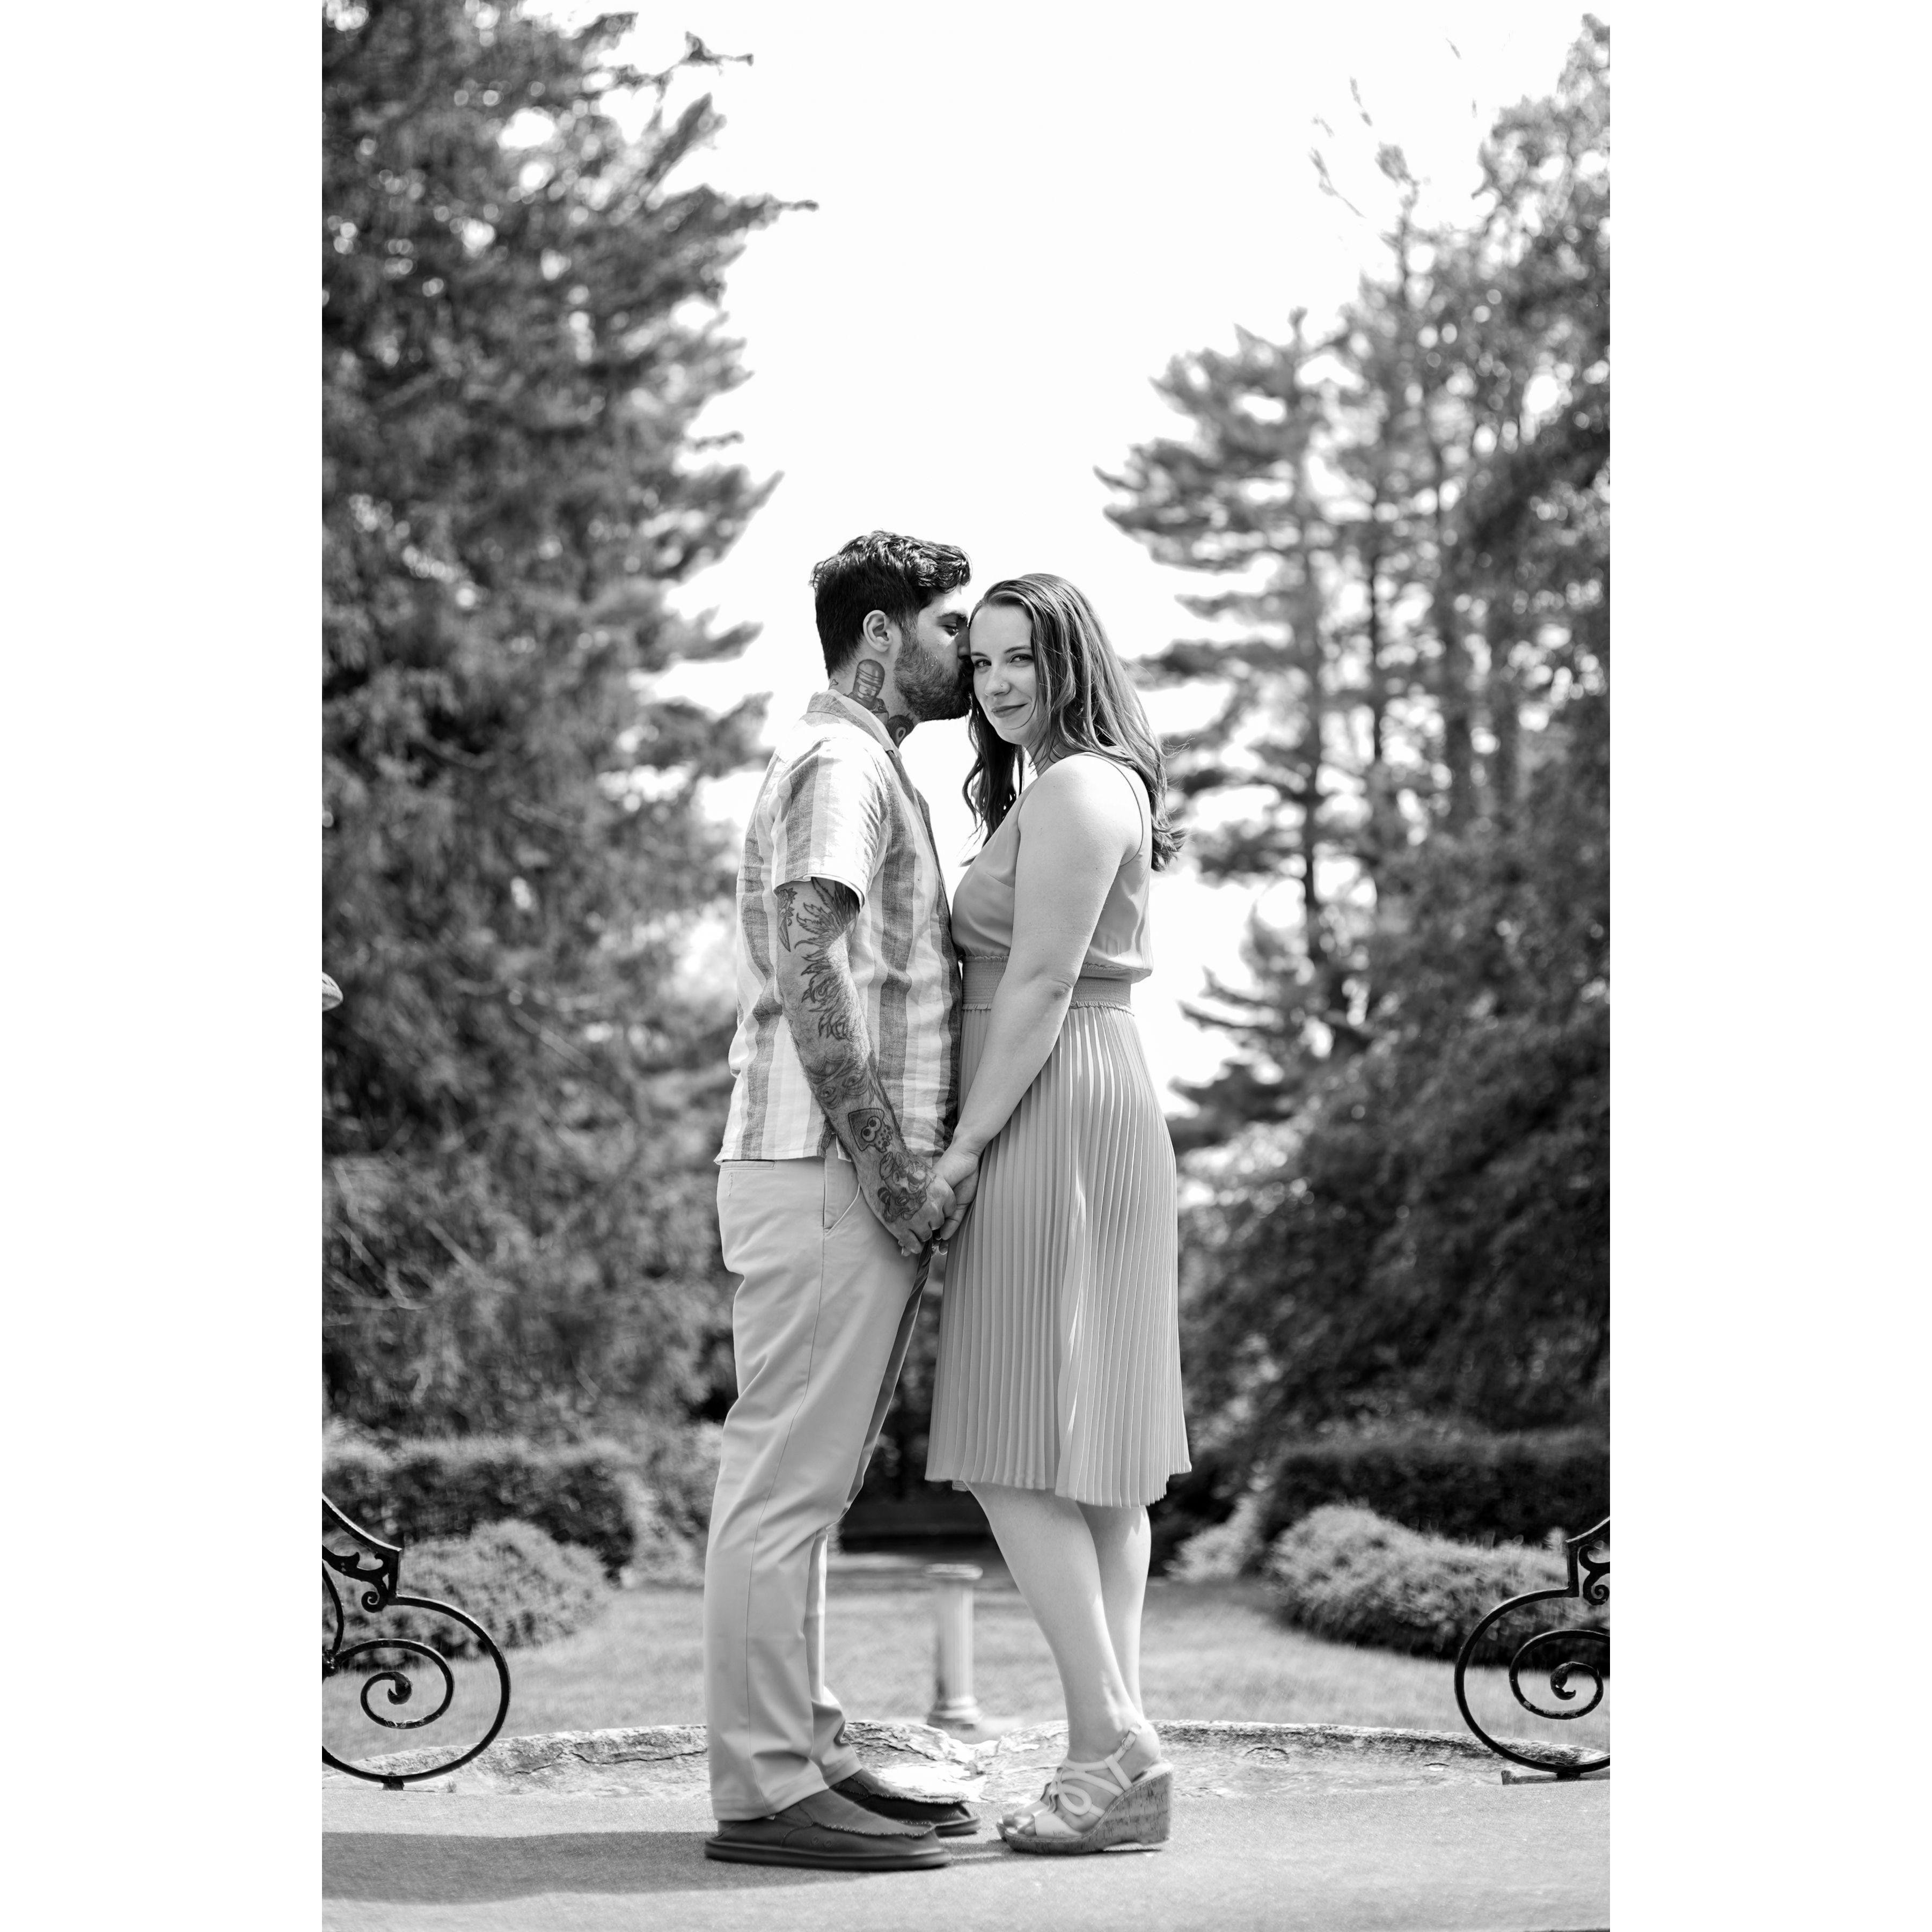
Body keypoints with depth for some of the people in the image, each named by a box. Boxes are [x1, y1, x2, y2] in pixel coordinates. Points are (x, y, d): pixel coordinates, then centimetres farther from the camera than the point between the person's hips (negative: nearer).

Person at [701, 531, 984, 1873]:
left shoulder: (868, 770, 24)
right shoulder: (839, 765, -8)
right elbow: (812, 977, -19)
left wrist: (910, 1164, 14)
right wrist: (885, 1160, -19)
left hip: (863, 1177, 10)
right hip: (825, 1172, -10)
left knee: (804, 1484, 12)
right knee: (787, 1481, -8)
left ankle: (811, 1757, 18)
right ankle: (766, 1788, -5)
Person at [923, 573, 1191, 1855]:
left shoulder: (1073, 790, -11)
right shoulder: (1099, 790, 20)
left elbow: (1041, 988, -17)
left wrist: (964, 1147, -16)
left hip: (1051, 1124, -11)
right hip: (1106, 1116, 11)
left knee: (1013, 1451, -10)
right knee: (1097, 1454, 7)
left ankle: (1117, 1747, -12)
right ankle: (1118, 1757, 8)